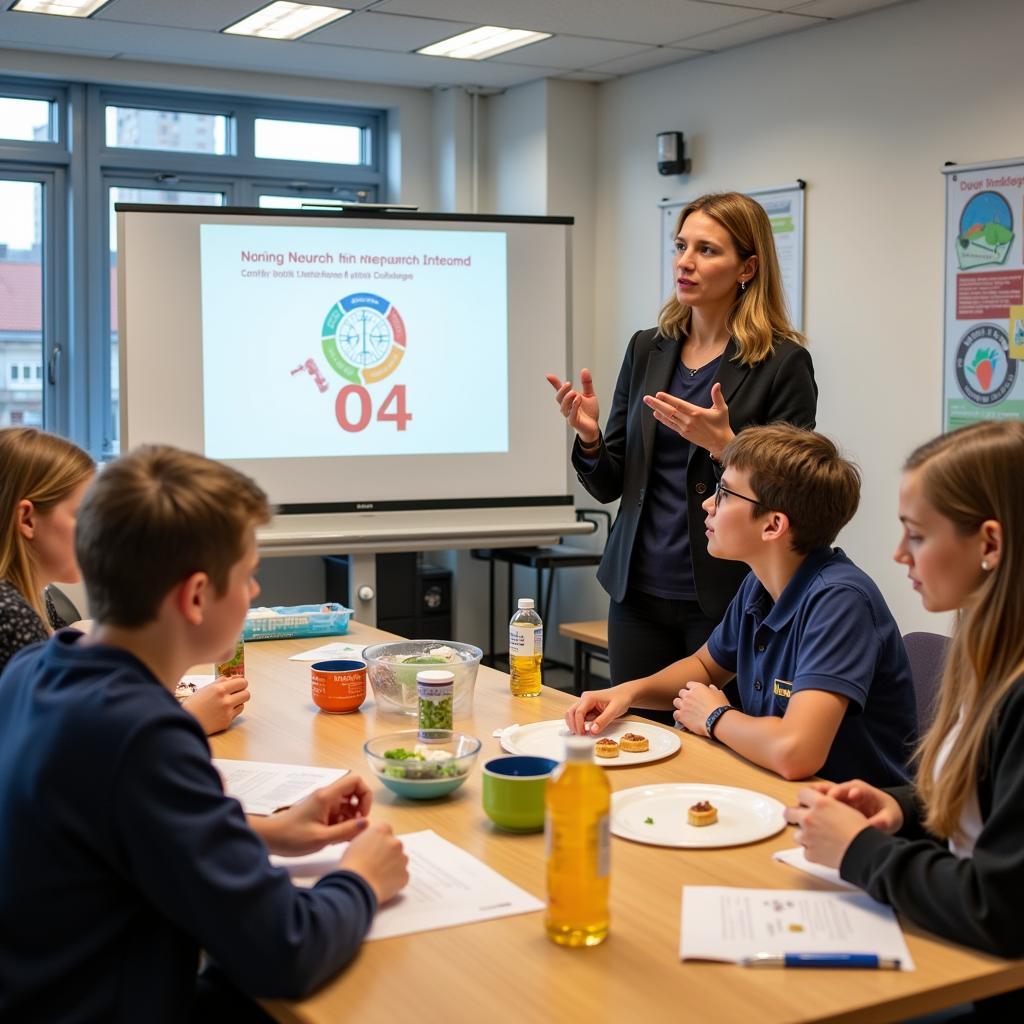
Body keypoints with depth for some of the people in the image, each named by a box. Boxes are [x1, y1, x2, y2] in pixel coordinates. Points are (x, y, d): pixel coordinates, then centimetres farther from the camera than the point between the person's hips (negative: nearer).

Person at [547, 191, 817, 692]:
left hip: (726, 599, -4)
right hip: (640, 591, 5)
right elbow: (610, 486, 10)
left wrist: (722, 444, -21)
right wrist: (589, 435, -9)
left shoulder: (783, 362, -7)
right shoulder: (646, 349, 8)